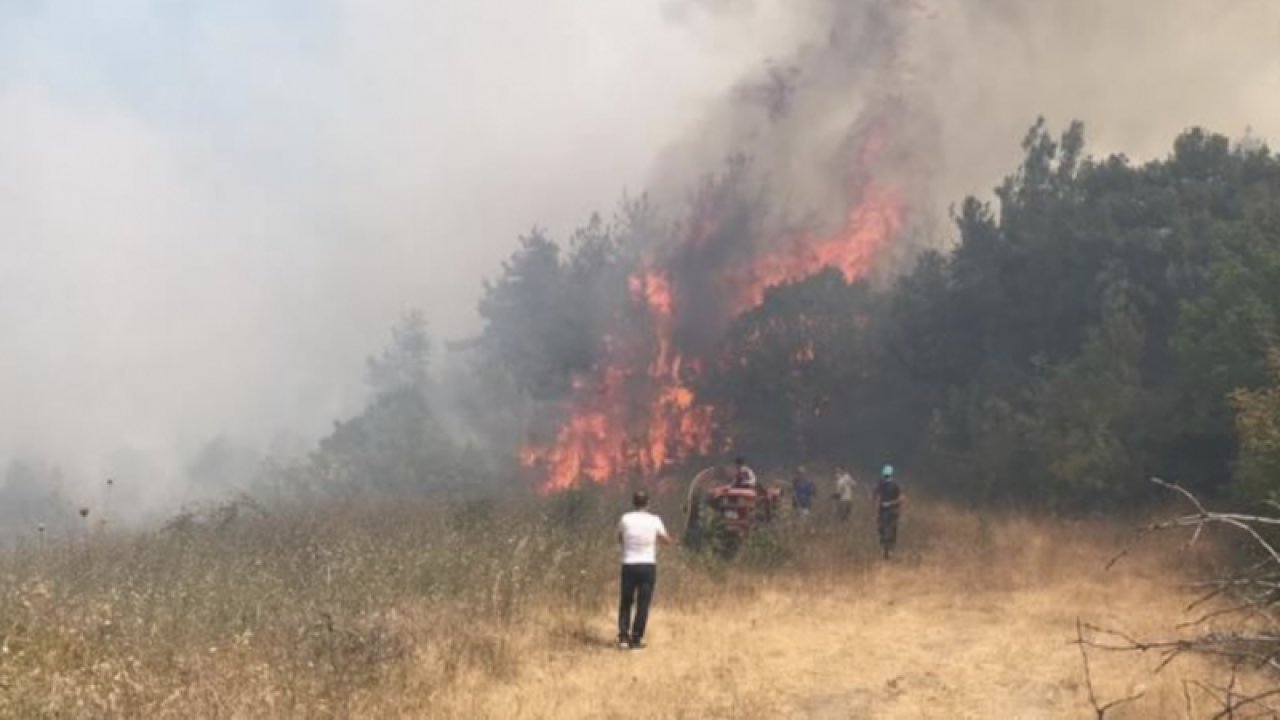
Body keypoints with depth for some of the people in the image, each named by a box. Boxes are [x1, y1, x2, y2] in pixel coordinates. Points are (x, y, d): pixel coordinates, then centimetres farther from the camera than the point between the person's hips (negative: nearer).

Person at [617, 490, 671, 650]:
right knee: (643, 604, 4)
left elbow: (619, 540, 13)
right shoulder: (654, 520, -4)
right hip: (648, 566, -1)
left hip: (629, 565, 1)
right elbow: (667, 541, 8)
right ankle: (636, 640, 2)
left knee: (625, 602, 14)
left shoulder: (625, 519, -3)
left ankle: (623, 636, 5)